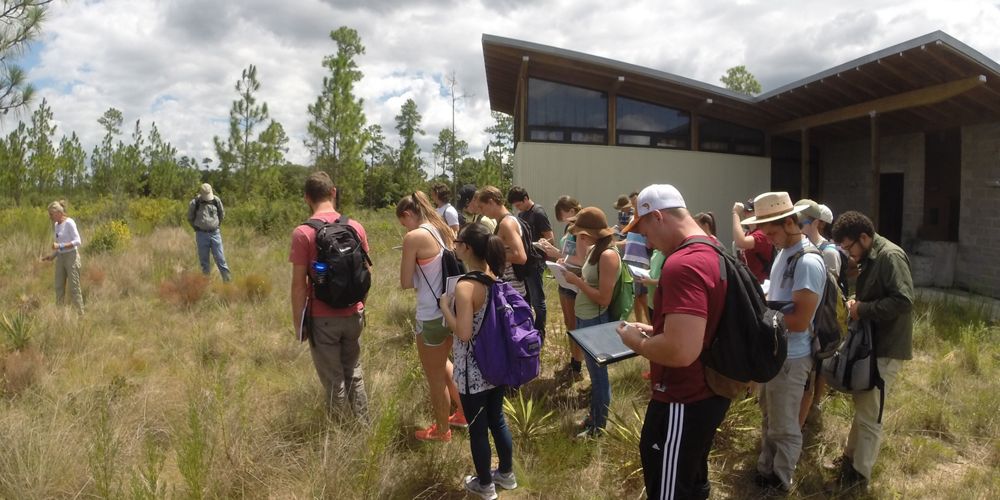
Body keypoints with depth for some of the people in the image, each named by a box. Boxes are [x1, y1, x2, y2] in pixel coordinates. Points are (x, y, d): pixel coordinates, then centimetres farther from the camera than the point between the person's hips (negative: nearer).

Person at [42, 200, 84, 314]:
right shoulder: (56, 224, 12)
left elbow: (78, 241, -18)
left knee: (74, 288, -5)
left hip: (71, 257, -8)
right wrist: (52, 255, 4)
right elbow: (61, 244, 17)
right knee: (59, 288, 9)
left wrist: (60, 246, -23)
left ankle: (80, 313, 1)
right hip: (60, 258, 8)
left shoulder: (69, 223, -12)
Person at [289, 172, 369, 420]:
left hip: (322, 318, -4)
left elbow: (299, 283, -13)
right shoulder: (356, 227, -1)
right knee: (354, 373, 21)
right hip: (353, 315, 4)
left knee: (334, 381, 10)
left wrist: (297, 320, -2)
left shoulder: (302, 233, -13)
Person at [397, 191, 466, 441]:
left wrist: (417, 277, 8)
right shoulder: (445, 231, 6)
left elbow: (406, 283, -11)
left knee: (435, 377, 13)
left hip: (432, 315, -8)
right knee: (442, 363, 30)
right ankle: (462, 412, 40)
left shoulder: (413, 237, -17)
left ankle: (442, 430, 31)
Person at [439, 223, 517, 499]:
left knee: (477, 428, 11)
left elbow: (464, 333, -26)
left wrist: (445, 306, -13)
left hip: (473, 372, -7)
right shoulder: (494, 277, -1)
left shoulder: (465, 286, -24)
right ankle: (506, 474, 40)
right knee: (497, 419, 23)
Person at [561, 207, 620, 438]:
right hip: (584, 319, 9)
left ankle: (599, 425, 22)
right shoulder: (594, 251, 7)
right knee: (594, 371, 22)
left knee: (598, 373, 7)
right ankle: (594, 415, 38)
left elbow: (604, 298, -24)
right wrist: (573, 276, 3)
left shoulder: (608, 255, -22)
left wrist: (576, 281, -19)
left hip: (596, 322, -9)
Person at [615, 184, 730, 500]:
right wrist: (655, 331, 13)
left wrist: (636, 342, -18)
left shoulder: (682, 265, -27)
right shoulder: (713, 254, 6)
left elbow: (681, 351, -35)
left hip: (684, 403, -10)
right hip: (708, 393, 10)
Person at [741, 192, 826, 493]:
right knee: (769, 417, 23)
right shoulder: (784, 253, 6)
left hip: (790, 357, -9)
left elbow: (799, 321, -25)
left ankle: (779, 482, 27)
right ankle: (764, 471, 39)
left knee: (784, 427, 9)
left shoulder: (808, 263, -23)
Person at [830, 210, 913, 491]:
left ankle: (860, 473, 10)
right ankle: (850, 457, 32)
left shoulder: (890, 256, -19)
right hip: (871, 343, 9)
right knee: (862, 405, 19)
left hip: (887, 347, -9)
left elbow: (904, 301, -27)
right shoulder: (868, 258, 9)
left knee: (869, 413, -1)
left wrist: (863, 310, -22)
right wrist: (856, 302, 3)